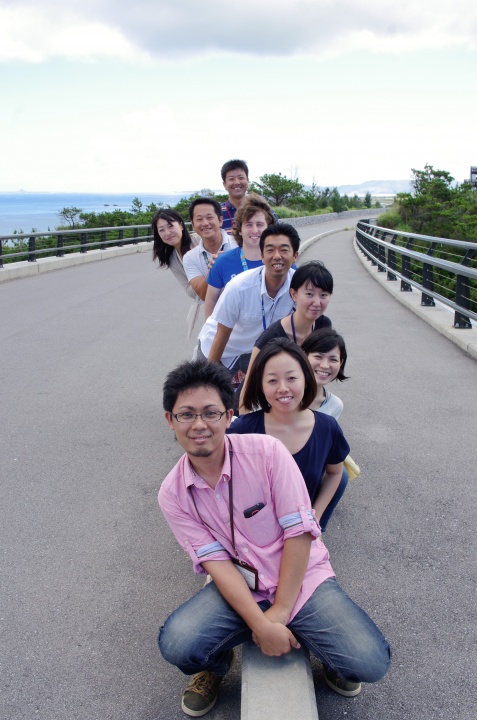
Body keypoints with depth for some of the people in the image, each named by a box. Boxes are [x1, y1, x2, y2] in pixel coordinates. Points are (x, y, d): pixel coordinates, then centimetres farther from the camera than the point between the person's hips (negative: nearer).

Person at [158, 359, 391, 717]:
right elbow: (216, 561, -10)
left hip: (301, 578, -1)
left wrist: (280, 612, -15)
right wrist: (261, 626, -21)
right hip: (237, 586, 2)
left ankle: (326, 649, 16)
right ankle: (217, 662, 12)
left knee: (369, 662, -21)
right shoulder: (172, 495, -7)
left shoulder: (267, 452, -16)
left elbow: (300, 531, -14)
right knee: (177, 644, -25)